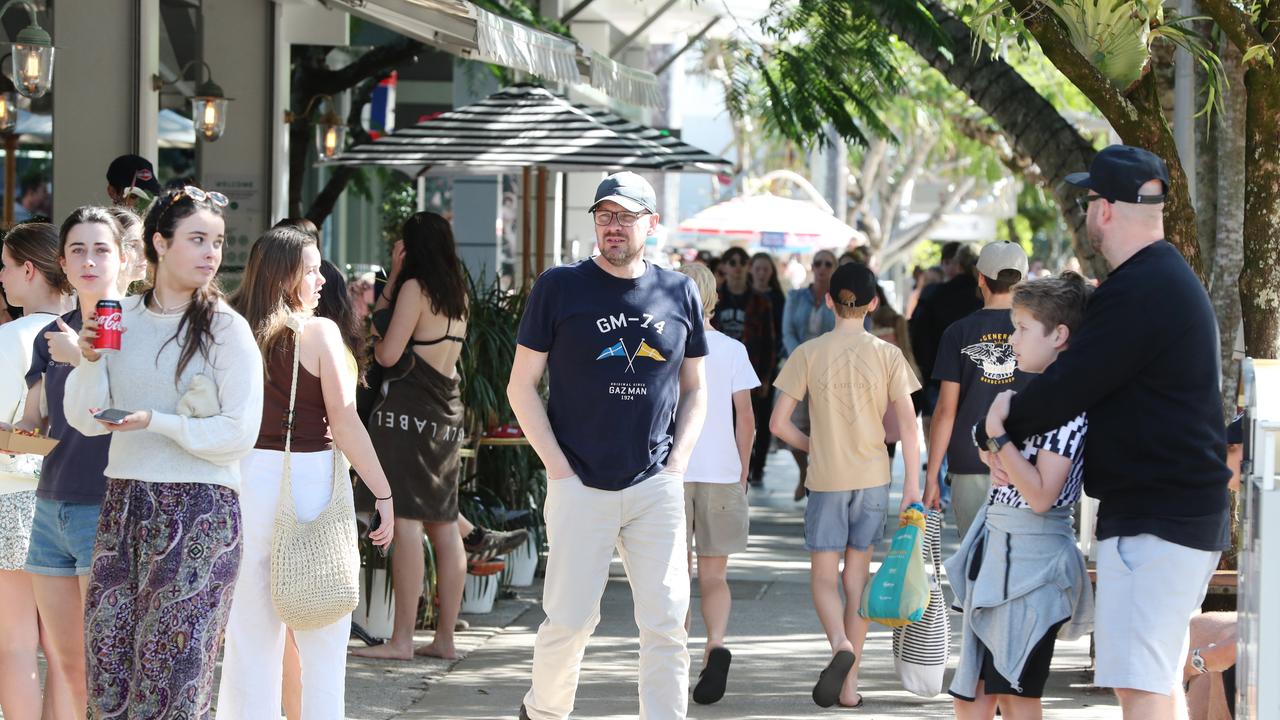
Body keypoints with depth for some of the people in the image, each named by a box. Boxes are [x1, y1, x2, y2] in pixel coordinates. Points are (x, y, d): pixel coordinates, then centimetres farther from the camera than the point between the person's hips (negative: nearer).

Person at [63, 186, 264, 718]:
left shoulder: (226, 329, -4)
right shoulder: (121, 317, 8)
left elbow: (239, 434, -9)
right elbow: (85, 420, 10)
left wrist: (157, 422, -17)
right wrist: (90, 360, -6)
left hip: (198, 508, -4)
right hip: (124, 500, 4)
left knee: (173, 664, -4)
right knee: (105, 654, 4)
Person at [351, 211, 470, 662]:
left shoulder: (414, 287, -7)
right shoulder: (458, 294, 16)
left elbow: (389, 352, -11)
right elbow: (383, 315, 25)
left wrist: (374, 348, 10)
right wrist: (395, 275, 18)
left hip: (410, 409, -8)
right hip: (447, 413, 8)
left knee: (406, 521, -10)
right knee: (444, 526, 9)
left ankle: (402, 639, -12)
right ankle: (445, 637, 11)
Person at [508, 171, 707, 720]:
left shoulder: (680, 293, 8)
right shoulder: (560, 287, 0)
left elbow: (694, 390, 17)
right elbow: (522, 385, 1)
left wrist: (676, 464, 4)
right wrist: (558, 468, -7)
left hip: (657, 488, 2)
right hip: (580, 485, -2)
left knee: (667, 623, -1)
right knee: (570, 619, 0)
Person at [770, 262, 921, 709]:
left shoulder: (808, 354, -4)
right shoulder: (888, 355, -2)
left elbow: (779, 423, -4)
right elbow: (907, 422, -5)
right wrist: (913, 484, -1)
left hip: (826, 478, -2)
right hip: (873, 477, 2)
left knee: (824, 576, 7)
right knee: (857, 576, 9)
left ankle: (840, 644, -23)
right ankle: (849, 684, 9)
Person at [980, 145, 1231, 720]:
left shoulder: (1137, 293, -19)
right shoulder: (1170, 277, 17)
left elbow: (1065, 390, -18)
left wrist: (997, 429, -1)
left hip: (1153, 521, -11)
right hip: (1184, 516, 11)